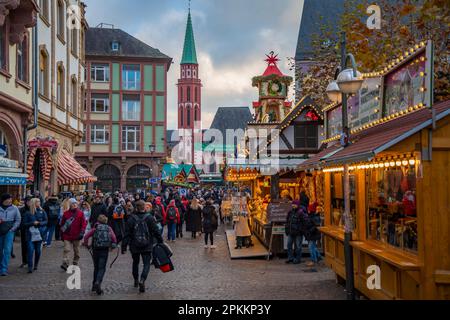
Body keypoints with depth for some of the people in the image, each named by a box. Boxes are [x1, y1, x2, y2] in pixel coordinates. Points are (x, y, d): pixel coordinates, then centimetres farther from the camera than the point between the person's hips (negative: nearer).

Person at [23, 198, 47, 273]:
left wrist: (39, 223, -11)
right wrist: (32, 223, -14)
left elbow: (46, 221, 6)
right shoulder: (28, 213, 2)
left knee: (38, 250, 6)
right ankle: (30, 267, -8)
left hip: (39, 234, 2)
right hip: (30, 234, -2)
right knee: (30, 250, -10)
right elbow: (25, 224, 0)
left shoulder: (42, 211, 6)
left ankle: (36, 265, 22)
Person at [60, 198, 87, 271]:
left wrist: (82, 232, -13)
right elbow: (62, 224, 10)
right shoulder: (66, 213, 3)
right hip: (67, 235, -1)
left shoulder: (80, 213, 1)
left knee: (76, 251, 12)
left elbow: (83, 223, -2)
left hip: (76, 236, 1)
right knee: (66, 249, -12)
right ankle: (65, 264, -18)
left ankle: (75, 264, 25)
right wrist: (62, 234, 12)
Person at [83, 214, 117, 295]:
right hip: (105, 250, -1)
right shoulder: (109, 228, 8)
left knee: (96, 267, 17)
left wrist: (86, 245, 8)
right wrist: (113, 245, 9)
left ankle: (94, 285, 24)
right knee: (102, 268, 2)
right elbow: (114, 238, -5)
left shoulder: (95, 228, 7)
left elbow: (86, 236, -3)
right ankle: (98, 282, -22)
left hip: (95, 250, 1)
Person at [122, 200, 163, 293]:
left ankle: (136, 281, 33)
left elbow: (127, 234, -5)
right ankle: (142, 280, -21)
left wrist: (124, 247, -2)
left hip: (134, 247, 2)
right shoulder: (149, 218, -6)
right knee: (146, 264, 1)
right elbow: (156, 232, -4)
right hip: (147, 247, -2)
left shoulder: (131, 219, -5)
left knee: (135, 262, 22)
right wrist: (160, 242, 4)